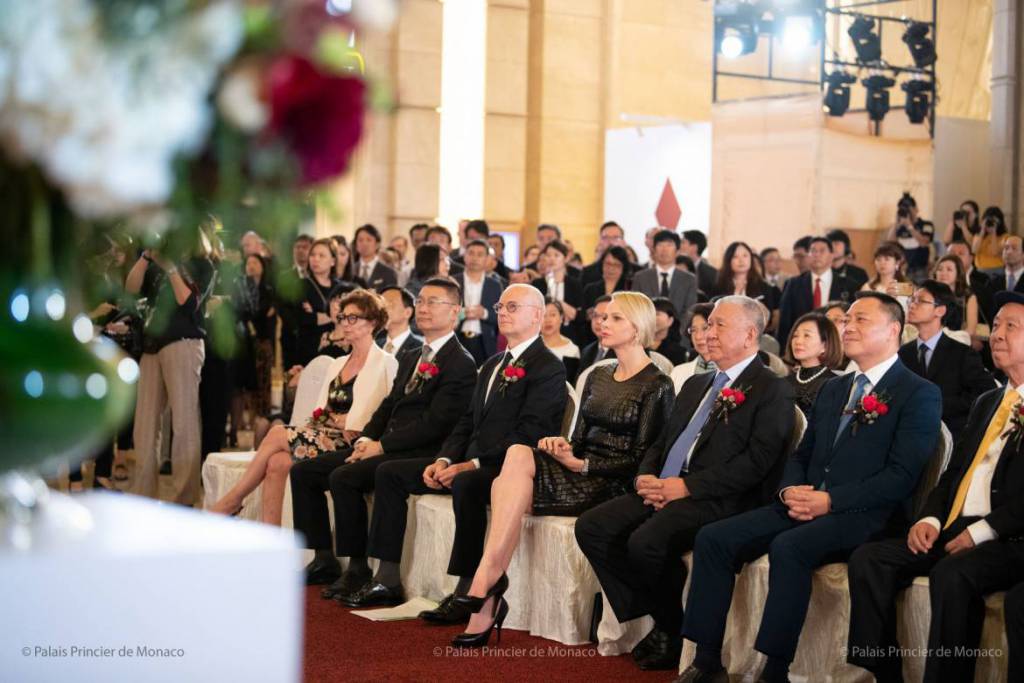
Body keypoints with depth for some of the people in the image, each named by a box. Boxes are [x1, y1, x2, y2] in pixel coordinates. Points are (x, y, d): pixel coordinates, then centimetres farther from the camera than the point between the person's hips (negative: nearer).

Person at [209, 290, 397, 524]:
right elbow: (320, 411, 17)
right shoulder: (337, 364, 24)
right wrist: (331, 418, -2)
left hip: (348, 443, -6)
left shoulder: (385, 363, 1)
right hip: (322, 434, 6)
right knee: (277, 462, -23)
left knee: (277, 433, -19)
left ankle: (234, 499, -6)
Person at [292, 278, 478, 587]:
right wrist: (366, 439, 0)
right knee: (303, 472, 1)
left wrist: (381, 446, -16)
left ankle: (358, 567, -18)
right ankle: (324, 561, 3)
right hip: (382, 446, 9)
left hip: (418, 454, -9)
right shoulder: (410, 359, 22)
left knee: (344, 477, -29)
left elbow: (434, 423, -16)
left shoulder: (461, 364, -8)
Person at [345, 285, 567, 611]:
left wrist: (472, 465, -22)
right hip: (470, 463, 9)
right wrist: (444, 460, 0)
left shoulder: (549, 368, -8)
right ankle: (387, 578, 2)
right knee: (390, 473, 3)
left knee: (466, 485, -40)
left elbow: (527, 435, -18)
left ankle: (466, 593, -31)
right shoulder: (492, 365, 23)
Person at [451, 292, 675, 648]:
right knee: (518, 455, -26)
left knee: (518, 457, -27)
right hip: (578, 471, 7)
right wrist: (562, 446, -6)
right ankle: (487, 600, -31)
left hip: (612, 486, -7)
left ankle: (486, 579, -29)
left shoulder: (656, 386, -4)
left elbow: (640, 459, -9)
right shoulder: (598, 376, 19)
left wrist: (582, 465, -15)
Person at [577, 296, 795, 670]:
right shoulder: (696, 384, 25)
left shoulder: (771, 391, -2)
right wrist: (645, 477, 1)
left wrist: (688, 486, -18)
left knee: (646, 541, -32)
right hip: (663, 491, 8)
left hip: (715, 500, -8)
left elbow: (757, 460, -14)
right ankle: (660, 618, -1)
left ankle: (674, 628, -5)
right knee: (591, 527, -11)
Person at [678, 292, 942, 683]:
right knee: (713, 538, -12)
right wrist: (789, 490, -1)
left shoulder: (920, 395, -1)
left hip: (861, 515, -7)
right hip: (804, 505, 7)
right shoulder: (832, 390, 22)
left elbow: (901, 476, -11)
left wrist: (830, 500, -19)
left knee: (788, 546, -35)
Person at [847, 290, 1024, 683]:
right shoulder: (986, 402, 24)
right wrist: (930, 519, 3)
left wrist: (983, 531, -19)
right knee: (868, 559, -12)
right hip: (954, 531, 8)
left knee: (950, 575, -36)